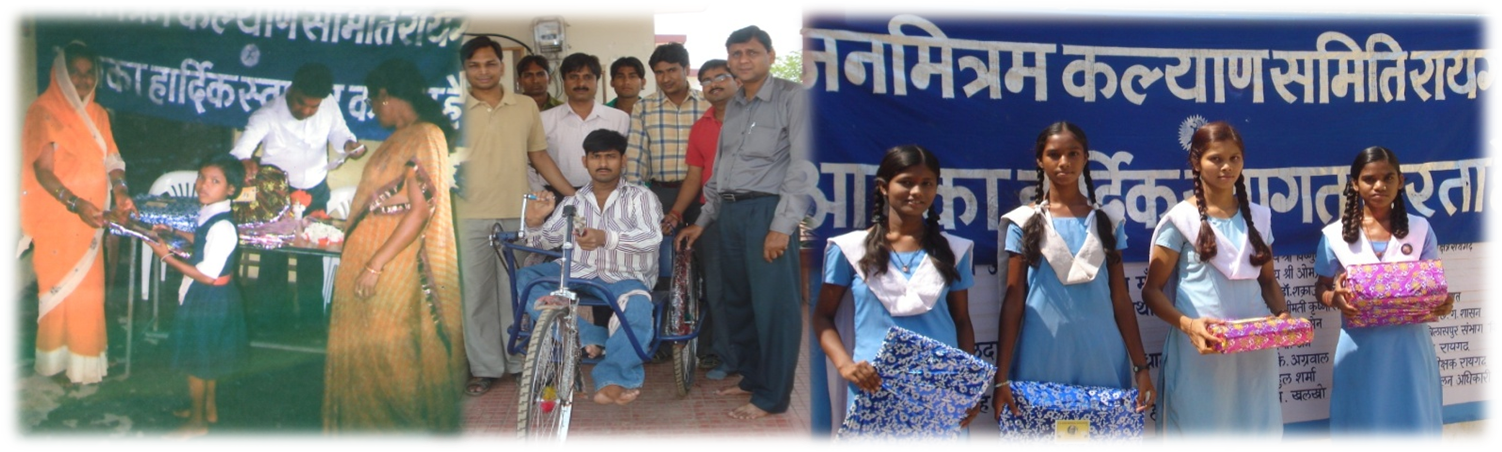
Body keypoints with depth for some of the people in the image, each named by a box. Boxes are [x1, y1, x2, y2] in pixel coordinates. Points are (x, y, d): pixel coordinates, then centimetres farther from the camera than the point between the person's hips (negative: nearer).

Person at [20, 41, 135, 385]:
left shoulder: (97, 114, 10)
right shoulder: (44, 113, -11)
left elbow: (111, 159, 8)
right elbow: (43, 171, -16)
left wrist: (118, 189, -11)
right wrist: (75, 203, -27)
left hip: (90, 218, 6)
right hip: (57, 219, -6)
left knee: (89, 287, 12)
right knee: (61, 288, 2)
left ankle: (87, 354, 25)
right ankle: (60, 360, 14)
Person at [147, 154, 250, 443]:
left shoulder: (222, 226, -29)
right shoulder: (210, 214, -1)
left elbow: (207, 275, -28)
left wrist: (167, 257, -23)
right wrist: (175, 232, 13)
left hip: (210, 300, -9)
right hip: (206, 298, 9)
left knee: (196, 362, 6)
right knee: (207, 359, 23)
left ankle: (197, 422, 23)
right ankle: (209, 409, 40)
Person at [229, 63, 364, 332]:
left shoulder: (330, 110, -16)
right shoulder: (268, 115, -25)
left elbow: (338, 133, 3)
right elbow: (240, 151, -32)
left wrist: (349, 144, -20)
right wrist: (246, 162, -55)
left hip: (315, 191, 3)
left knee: (313, 255, 12)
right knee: (273, 255, 6)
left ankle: (311, 320, 26)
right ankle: (270, 321, 24)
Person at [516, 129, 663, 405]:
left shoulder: (640, 197, 3)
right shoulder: (573, 203, 15)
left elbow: (652, 237, -16)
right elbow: (544, 241, 13)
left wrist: (606, 238, -33)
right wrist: (534, 222, -12)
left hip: (626, 278, -4)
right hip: (579, 274, 4)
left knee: (637, 306, -38)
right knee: (525, 280, -18)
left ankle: (613, 378, -30)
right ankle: (588, 337, -27)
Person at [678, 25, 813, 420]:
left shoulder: (792, 97, -6)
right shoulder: (733, 106, 17)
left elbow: (802, 166, -12)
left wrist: (783, 225, -17)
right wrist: (703, 220, 20)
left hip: (767, 210, -7)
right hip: (730, 212, 7)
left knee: (773, 306, -3)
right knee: (738, 302, 14)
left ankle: (772, 396, 4)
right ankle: (751, 377, 28)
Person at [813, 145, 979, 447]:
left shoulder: (953, 251, 8)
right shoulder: (851, 249, 1)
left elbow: (962, 321, 13)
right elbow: (823, 317, 6)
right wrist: (844, 364, -10)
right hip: (875, 389, -1)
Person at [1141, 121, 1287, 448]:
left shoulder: (1258, 217, 9)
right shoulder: (1181, 219, -3)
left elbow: (1268, 279, 17)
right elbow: (1152, 290, -4)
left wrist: (1282, 314, -3)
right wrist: (1187, 324, -20)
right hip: (1201, 348, -4)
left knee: (1254, 432, 8)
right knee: (1200, 434, 0)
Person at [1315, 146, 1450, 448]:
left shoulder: (1420, 229, 3)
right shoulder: (1335, 235, -2)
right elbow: (1321, 288, 5)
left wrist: (1444, 302, -16)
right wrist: (1335, 298, -18)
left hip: (1410, 343, 1)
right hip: (1361, 346, -1)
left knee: (1412, 424, 10)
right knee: (1362, 426, 7)